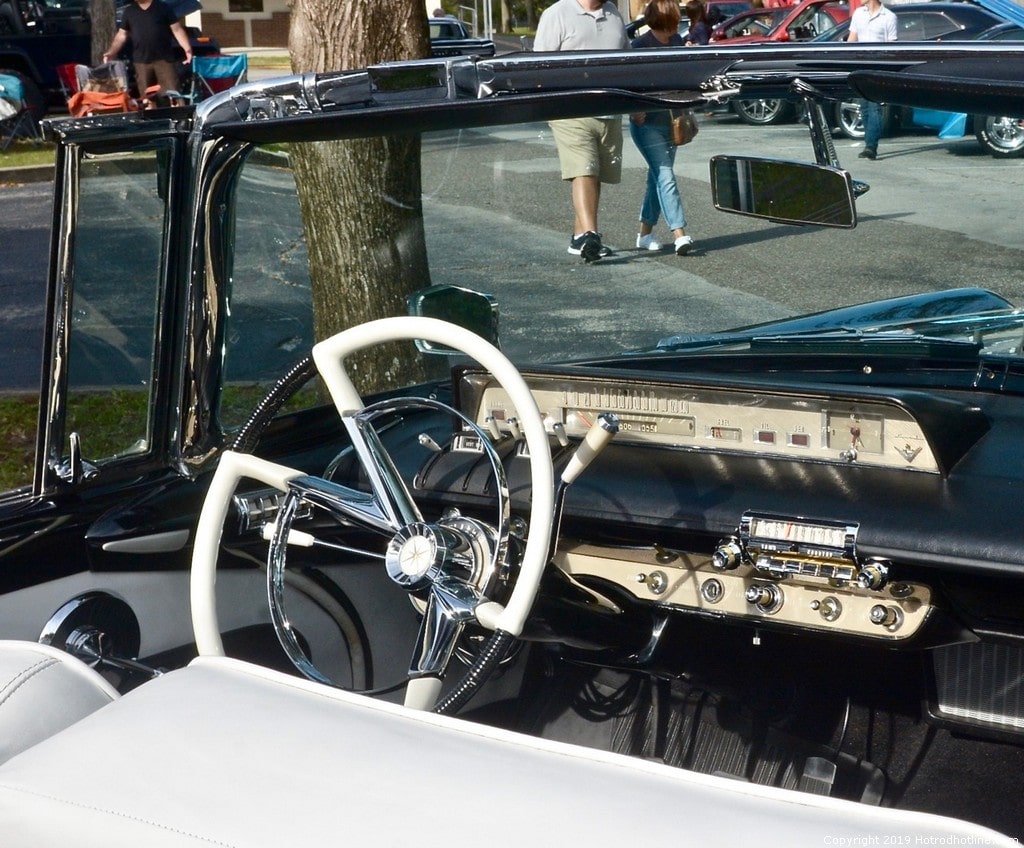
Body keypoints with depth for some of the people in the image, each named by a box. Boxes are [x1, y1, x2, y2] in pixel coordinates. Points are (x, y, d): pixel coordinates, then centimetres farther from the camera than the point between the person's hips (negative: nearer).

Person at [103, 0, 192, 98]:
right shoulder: (129, 11, 12)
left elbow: (177, 29, 0)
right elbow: (121, 35, 16)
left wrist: (187, 48, -14)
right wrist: (111, 53, 3)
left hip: (164, 59, -3)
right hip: (141, 61, 3)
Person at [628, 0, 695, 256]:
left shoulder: (676, 41, 8)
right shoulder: (640, 45, -12)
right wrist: (635, 110, -24)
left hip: (670, 120, 7)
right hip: (647, 123, -7)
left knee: (658, 177, 12)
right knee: (665, 177, -14)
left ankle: (645, 233, 23)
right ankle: (679, 234, -20)